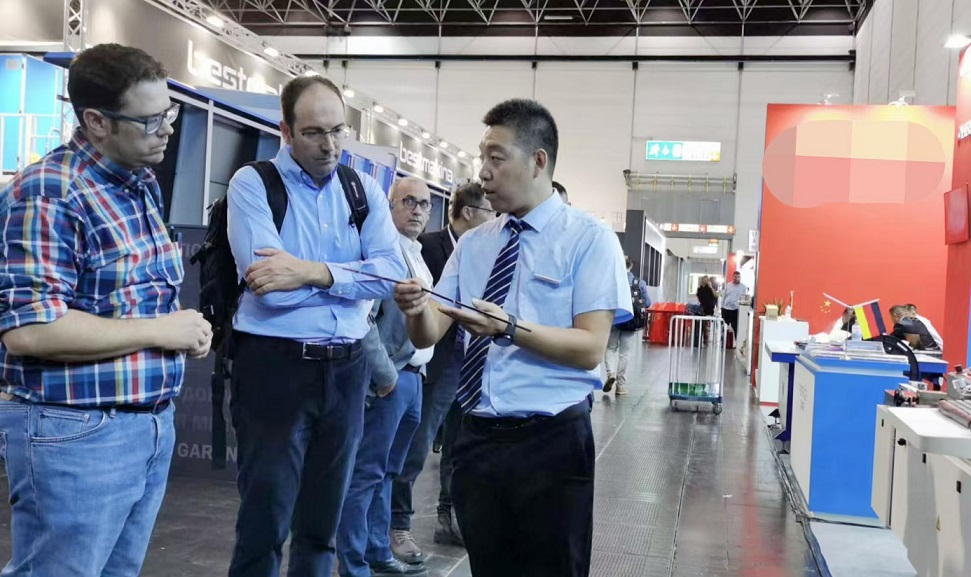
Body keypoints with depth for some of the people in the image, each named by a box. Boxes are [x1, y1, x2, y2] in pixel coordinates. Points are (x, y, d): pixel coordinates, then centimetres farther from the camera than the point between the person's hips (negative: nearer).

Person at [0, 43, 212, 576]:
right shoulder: (47, 193, -17)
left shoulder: (143, 185, 10)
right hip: (76, 434, -8)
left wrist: (184, 329, 2)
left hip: (153, 424, 8)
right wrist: (159, 331, -18)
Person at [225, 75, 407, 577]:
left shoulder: (365, 190, 7)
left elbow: (393, 271, -8)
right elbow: (268, 282, -18)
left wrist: (313, 272, -20)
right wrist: (352, 274, -9)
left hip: (346, 370, 4)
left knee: (323, 522, 17)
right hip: (274, 366, -4)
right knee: (265, 522, 2)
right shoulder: (253, 183, -5)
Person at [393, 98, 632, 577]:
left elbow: (590, 348, -14)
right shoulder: (473, 243, 10)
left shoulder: (589, 238, -6)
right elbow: (429, 336, 5)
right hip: (477, 437, 5)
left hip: (551, 442, -5)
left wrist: (509, 328, -27)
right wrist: (416, 309, -17)